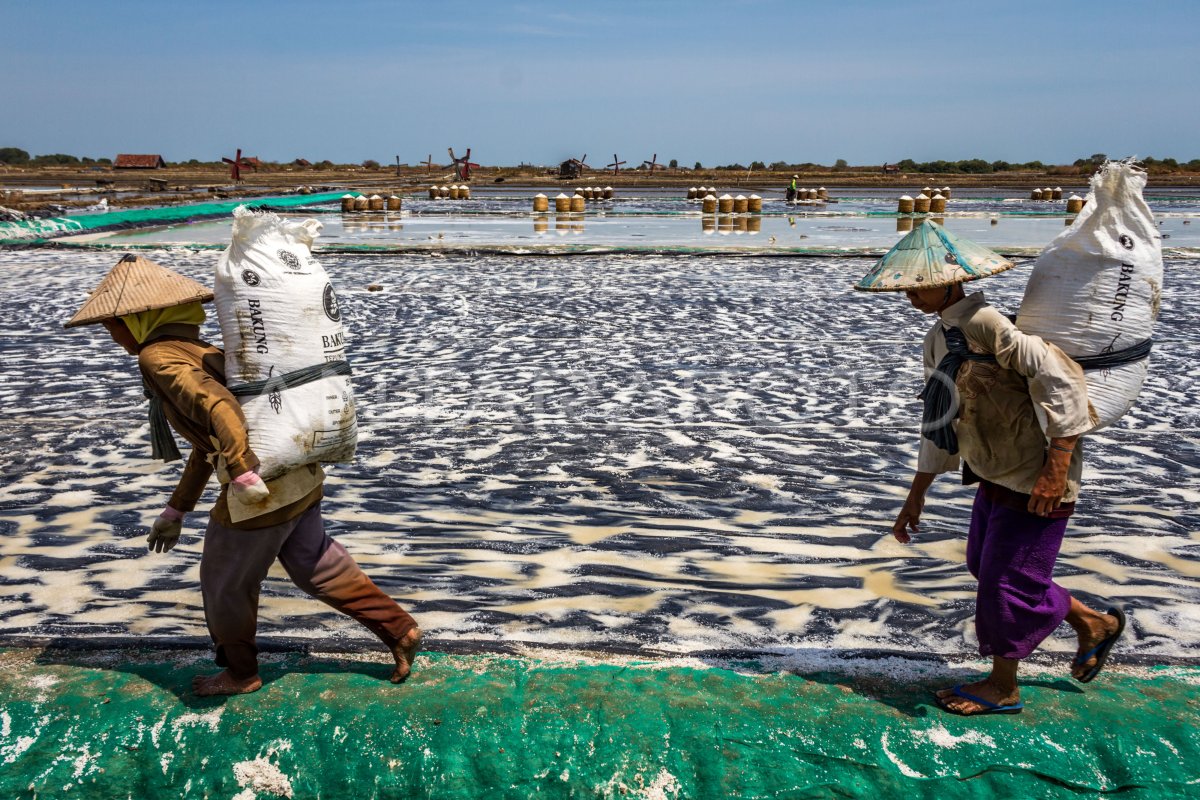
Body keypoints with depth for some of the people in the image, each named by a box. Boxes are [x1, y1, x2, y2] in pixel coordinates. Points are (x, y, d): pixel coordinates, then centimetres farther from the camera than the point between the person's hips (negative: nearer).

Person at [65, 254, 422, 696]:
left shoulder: (159, 357, -11)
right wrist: (175, 510, 28)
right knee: (317, 567, 24)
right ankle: (400, 630, 28)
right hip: (300, 476, 9)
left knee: (226, 585, 15)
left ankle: (240, 673, 36)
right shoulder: (195, 350, 18)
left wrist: (242, 476, -30)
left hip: (263, 488, -9)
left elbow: (217, 406, -29)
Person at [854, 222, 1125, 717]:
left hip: (1035, 482, -10)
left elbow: (1060, 382, -27)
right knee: (986, 567, 20)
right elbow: (939, 423, 14)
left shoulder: (986, 323, -22)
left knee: (1006, 582, 2)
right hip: (995, 477, 10)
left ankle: (1002, 687, 23)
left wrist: (1057, 466, -29)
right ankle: (1093, 624, 38)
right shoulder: (938, 339, 7)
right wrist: (916, 495, 15)